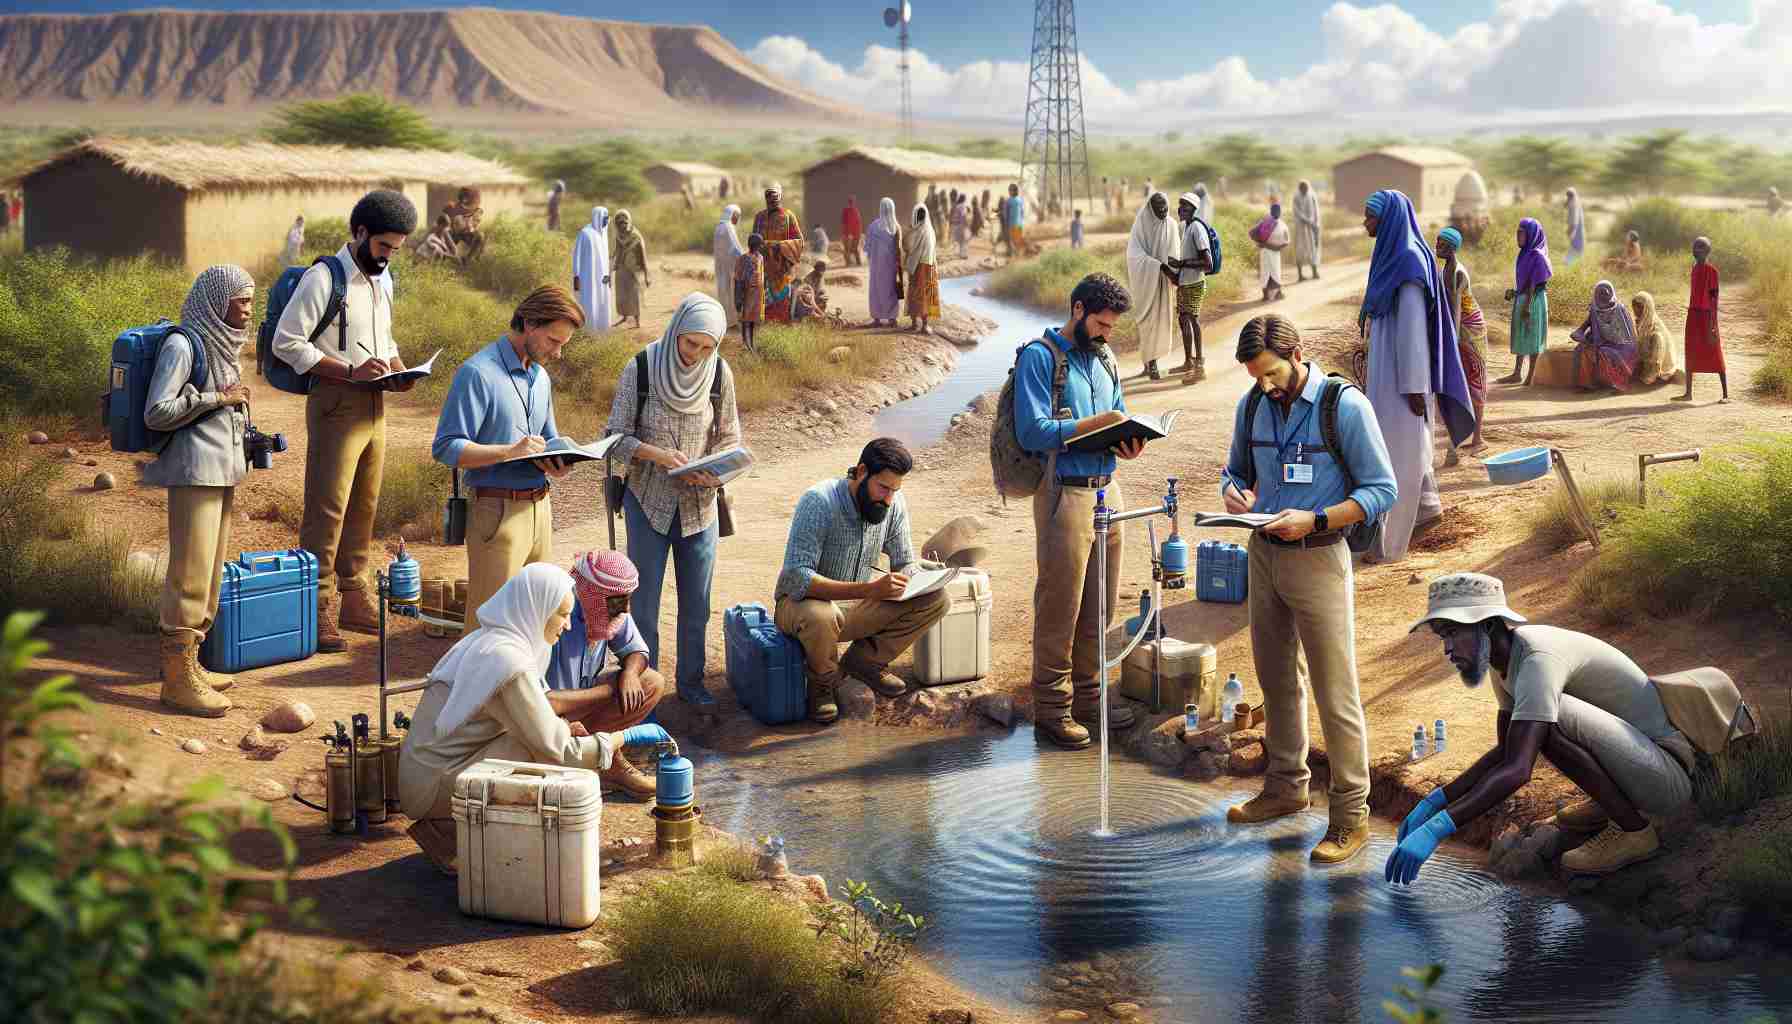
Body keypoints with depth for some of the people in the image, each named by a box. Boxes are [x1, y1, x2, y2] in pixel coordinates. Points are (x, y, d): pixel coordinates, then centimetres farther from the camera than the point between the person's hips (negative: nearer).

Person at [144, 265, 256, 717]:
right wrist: (218, 398, -14)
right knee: (190, 574, -8)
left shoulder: (221, 342, 14)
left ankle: (187, 663, 22)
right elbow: (156, 412, -16)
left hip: (223, 470, 9)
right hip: (194, 471, -9)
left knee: (211, 572, 13)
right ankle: (179, 679, -5)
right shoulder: (183, 344, -12)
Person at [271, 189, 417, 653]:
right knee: (326, 509, -8)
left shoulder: (382, 280, 15)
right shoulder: (324, 278, -11)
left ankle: (352, 599, 21)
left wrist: (399, 369, 5)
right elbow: (286, 342, -15)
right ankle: (318, 611, -6)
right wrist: (350, 371, -21)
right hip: (336, 405, -8)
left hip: (375, 406, 8)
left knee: (364, 507, 12)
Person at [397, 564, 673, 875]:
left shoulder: (485, 639, 7)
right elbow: (558, 753, -19)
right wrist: (626, 737, -8)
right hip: (434, 788, -9)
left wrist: (564, 728, 3)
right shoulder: (512, 664, -22)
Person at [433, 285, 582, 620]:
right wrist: (510, 451, -25)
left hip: (540, 508, 8)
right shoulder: (478, 373, -10)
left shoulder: (540, 377, 17)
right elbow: (446, 449, -16)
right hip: (498, 512, -8)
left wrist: (557, 463, 4)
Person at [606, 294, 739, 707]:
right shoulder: (640, 369, -13)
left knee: (697, 602, 11)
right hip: (648, 502, -2)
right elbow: (617, 437, -9)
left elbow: (729, 439, 4)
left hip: (699, 504, 2)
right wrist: (659, 455, -25)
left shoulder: (720, 374, -5)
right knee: (644, 600, 3)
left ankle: (691, 682, 27)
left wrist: (716, 472, -15)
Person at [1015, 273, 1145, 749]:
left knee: (1100, 607, 13)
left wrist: (1127, 440, -2)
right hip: (1064, 494, -7)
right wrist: (1093, 424, -19)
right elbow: (1032, 432, -17)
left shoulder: (1104, 359, 14)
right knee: (1059, 608, -3)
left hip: (1107, 491, 7)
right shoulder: (1039, 357, -8)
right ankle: (1051, 710, 5)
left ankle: (1088, 697, 24)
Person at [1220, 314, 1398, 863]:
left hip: (1317, 559, -6)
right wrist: (1234, 493, -6)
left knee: (1335, 692, -4)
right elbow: (1235, 469, 19)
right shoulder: (1252, 406, 4)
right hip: (1264, 554, 6)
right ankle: (1286, 786, 32)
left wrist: (1313, 519, -22)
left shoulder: (1346, 406, -13)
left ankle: (1350, 814, 3)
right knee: (1277, 680, 17)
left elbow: (1382, 490, -11)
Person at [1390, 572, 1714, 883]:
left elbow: (1517, 770, -34)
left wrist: (1436, 828, -37)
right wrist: (1435, 801, 2)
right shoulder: (1505, 659, 5)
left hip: (1671, 777, -10)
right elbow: (1504, 753, 14)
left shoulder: (1538, 658, -25)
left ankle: (1633, 829, -12)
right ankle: (1610, 803, 16)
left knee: (1550, 719, -29)